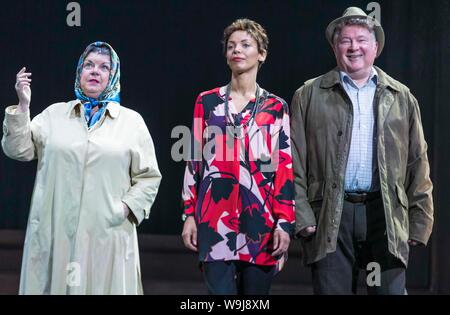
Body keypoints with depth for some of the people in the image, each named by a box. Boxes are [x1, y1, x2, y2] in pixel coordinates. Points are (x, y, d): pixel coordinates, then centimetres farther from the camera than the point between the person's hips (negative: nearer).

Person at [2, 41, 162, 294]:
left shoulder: (132, 121, 9)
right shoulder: (54, 114, 13)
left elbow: (148, 177, 9)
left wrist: (128, 207, -6)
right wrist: (23, 106, -4)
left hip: (108, 235, -1)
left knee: (103, 286, 0)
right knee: (56, 284, 3)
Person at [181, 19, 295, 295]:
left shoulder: (276, 107, 7)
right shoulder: (207, 102, 9)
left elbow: (285, 168, 3)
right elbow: (195, 161, 8)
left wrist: (285, 222, -4)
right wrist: (190, 214, 3)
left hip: (261, 219, 0)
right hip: (215, 218, 0)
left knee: (255, 290, 7)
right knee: (220, 291, -8)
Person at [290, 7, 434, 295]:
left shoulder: (402, 98, 13)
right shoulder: (309, 96, 8)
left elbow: (417, 164, 11)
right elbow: (295, 162, 4)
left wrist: (421, 221, 6)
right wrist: (300, 216, -5)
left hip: (387, 216, 1)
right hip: (329, 218, -1)